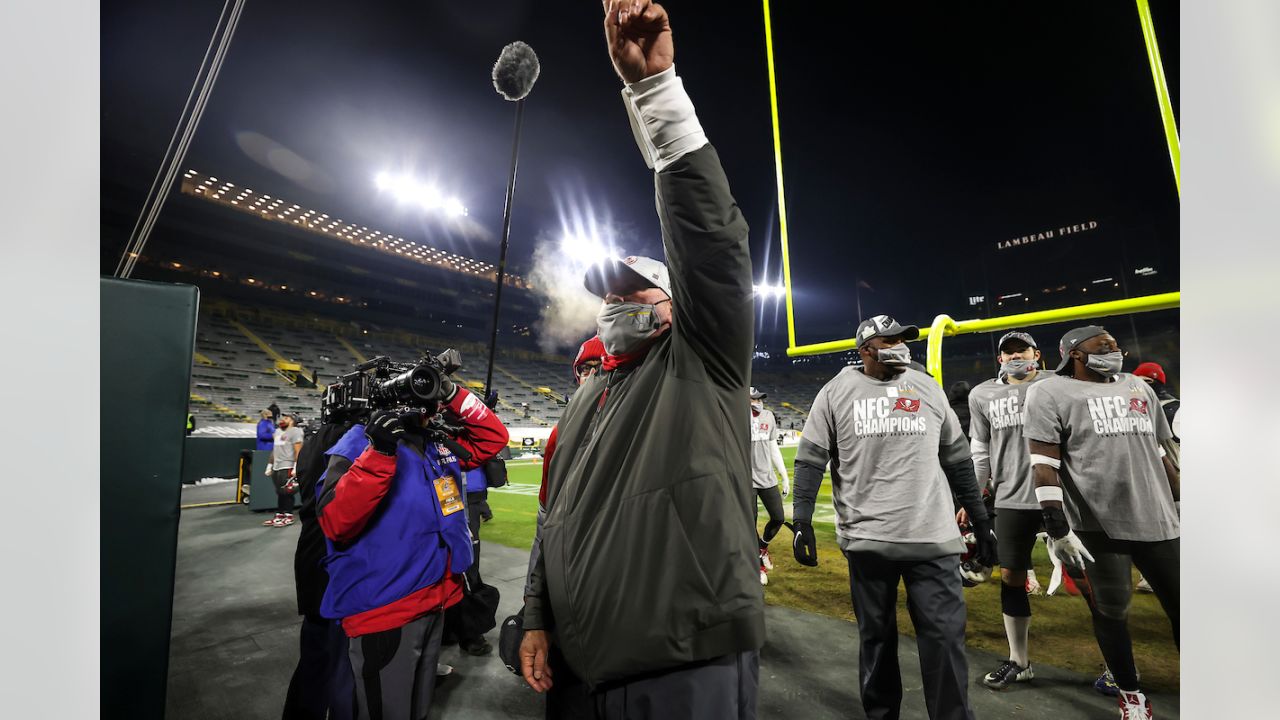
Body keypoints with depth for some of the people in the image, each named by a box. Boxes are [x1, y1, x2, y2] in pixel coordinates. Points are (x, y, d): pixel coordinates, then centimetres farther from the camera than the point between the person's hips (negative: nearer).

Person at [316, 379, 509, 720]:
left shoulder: (438, 444, 6)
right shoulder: (359, 443, -12)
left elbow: (493, 438, 8)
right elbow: (335, 523, -23)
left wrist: (454, 395, -4)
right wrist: (379, 453, -34)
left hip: (436, 602, 7)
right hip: (384, 609, -6)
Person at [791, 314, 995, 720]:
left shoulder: (928, 389, 8)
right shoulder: (836, 392, -2)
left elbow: (958, 461, 14)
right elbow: (810, 460, -3)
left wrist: (981, 524, 12)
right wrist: (802, 522, -11)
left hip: (934, 538, 2)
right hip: (866, 539, -2)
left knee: (945, 638, 3)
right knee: (876, 637, 12)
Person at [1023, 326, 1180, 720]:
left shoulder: (1139, 388, 14)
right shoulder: (1050, 393, -9)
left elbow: (1160, 454, 21)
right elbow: (1044, 466, -15)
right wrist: (1058, 530, -19)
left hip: (1157, 521, 6)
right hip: (1097, 526, -6)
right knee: (1110, 612, 7)